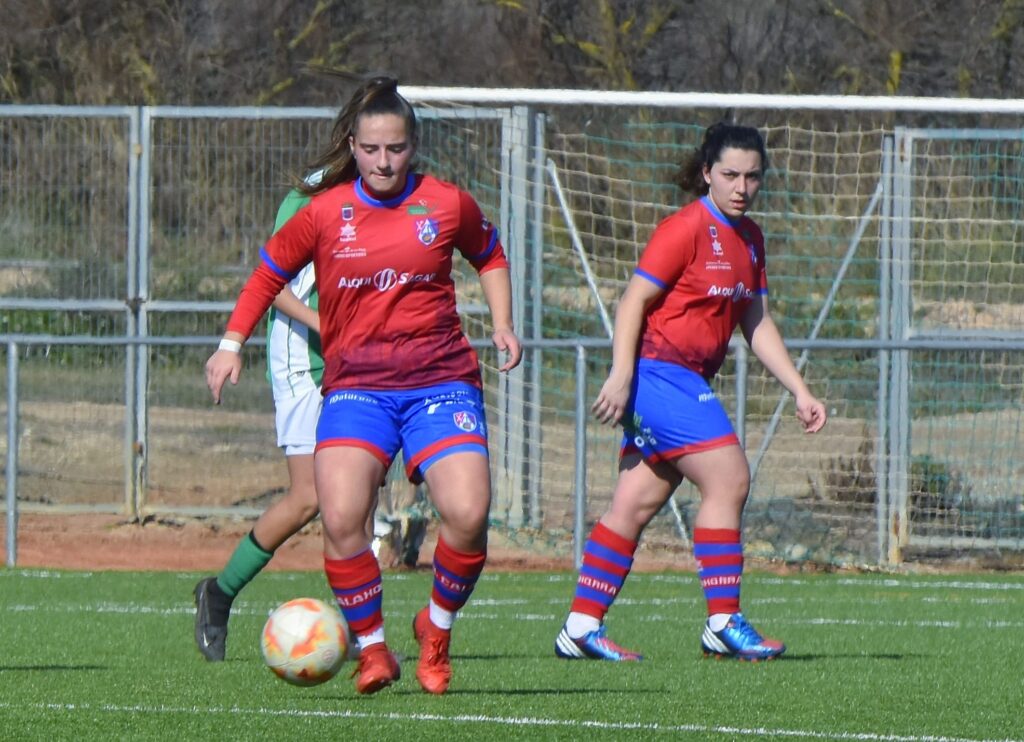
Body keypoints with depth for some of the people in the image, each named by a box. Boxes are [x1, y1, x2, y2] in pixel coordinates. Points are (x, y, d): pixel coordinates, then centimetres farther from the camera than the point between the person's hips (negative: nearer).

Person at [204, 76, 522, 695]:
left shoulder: (448, 204, 5)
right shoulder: (325, 212, 4)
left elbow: (490, 255, 25)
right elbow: (270, 274, 18)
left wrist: (503, 324, 14)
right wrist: (233, 343, 10)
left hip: (441, 381, 0)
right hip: (355, 385, 0)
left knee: (467, 514, -19)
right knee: (341, 518, -23)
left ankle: (438, 629, 10)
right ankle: (372, 648, -2)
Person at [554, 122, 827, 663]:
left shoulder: (749, 238, 14)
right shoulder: (686, 228, -12)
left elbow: (758, 325, 19)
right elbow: (633, 301, -13)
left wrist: (800, 393, 14)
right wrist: (621, 376, -21)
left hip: (690, 383, 8)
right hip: (659, 370, -8)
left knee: (638, 502, 6)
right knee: (729, 479, -13)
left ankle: (581, 627, 7)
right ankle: (723, 623, -8)